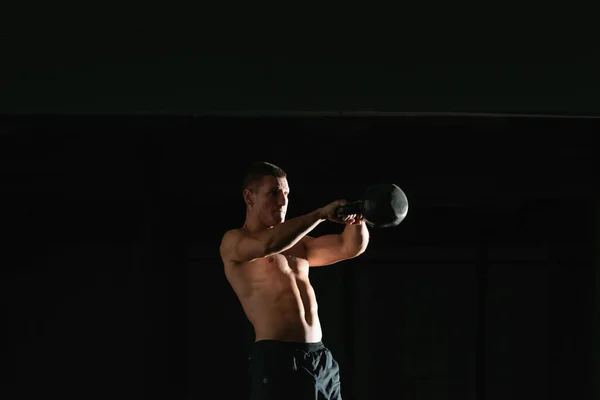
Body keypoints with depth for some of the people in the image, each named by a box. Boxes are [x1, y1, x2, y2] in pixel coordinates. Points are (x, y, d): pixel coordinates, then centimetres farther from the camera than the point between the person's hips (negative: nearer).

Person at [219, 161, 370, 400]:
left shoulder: (298, 244, 24)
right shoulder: (233, 242, 1)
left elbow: (351, 247, 16)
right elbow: (268, 245, -21)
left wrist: (357, 219, -6)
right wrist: (321, 214, -20)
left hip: (321, 358, 7)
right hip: (277, 359, -7)